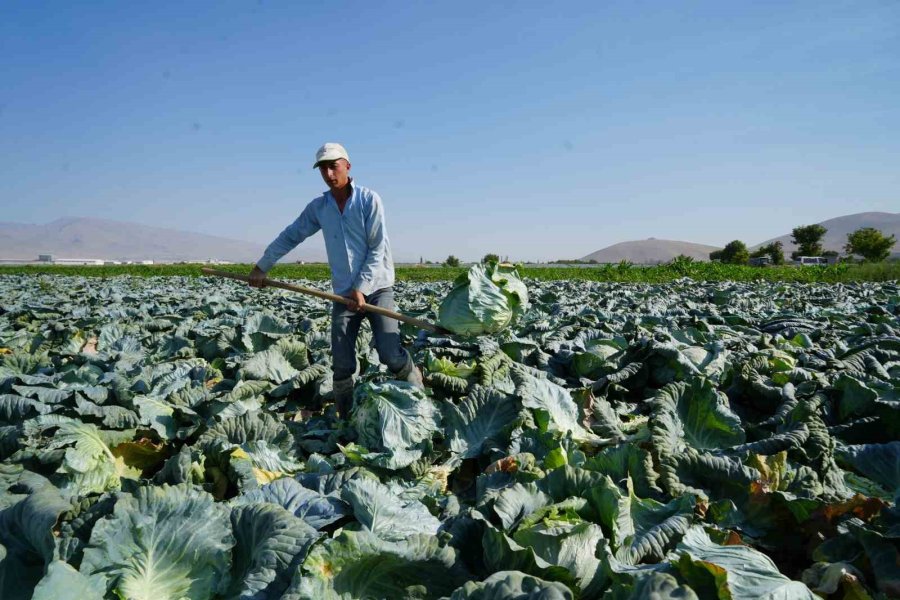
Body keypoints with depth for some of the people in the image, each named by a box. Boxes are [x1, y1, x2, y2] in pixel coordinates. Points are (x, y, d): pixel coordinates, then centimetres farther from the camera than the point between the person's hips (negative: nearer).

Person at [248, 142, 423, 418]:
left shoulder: (369, 199, -7)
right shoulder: (318, 207, 6)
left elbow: (378, 248, -10)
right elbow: (290, 237, 16)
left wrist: (361, 288, -14)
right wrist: (261, 266, 17)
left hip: (377, 289, -3)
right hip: (343, 294, 4)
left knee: (391, 355, -13)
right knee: (342, 364, -1)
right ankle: (345, 418, 14)